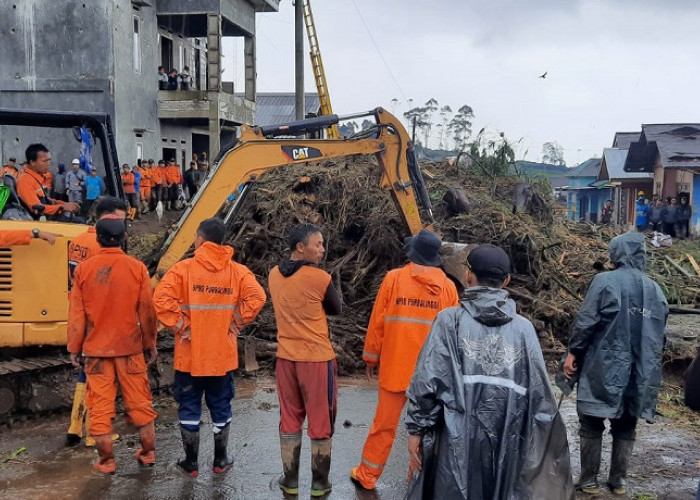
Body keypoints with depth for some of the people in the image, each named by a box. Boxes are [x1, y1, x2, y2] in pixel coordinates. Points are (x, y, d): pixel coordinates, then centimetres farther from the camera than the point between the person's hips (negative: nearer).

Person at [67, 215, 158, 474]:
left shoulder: (84, 269, -6)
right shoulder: (137, 268, -8)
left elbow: (76, 314, -1)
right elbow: (146, 311, -3)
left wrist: (74, 348, 9)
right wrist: (150, 344, 9)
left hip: (95, 349, 0)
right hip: (130, 347, 0)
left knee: (101, 405, 9)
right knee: (139, 401, 13)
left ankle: (106, 461, 16)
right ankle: (148, 453, 23)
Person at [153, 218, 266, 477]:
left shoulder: (184, 268, -9)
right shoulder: (237, 270, -2)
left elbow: (162, 298, -21)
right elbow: (257, 297, -15)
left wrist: (179, 325, -11)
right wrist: (236, 322, -5)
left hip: (190, 354, -2)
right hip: (223, 354, 2)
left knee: (189, 407, 12)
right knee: (221, 406, 15)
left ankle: (191, 462, 20)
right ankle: (220, 460, 25)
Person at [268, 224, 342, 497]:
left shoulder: (274, 275, 2)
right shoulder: (319, 277, -16)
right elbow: (336, 309, -1)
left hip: (286, 356, 5)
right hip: (317, 357, -5)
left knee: (289, 419, 15)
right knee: (321, 421, 9)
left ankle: (290, 480, 23)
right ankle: (319, 483, 19)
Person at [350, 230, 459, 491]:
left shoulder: (394, 278, -8)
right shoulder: (448, 286, -3)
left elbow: (377, 322, -3)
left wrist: (371, 357, 9)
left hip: (395, 366, -1)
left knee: (384, 424, 11)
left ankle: (367, 475, 22)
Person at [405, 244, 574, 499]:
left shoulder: (450, 320, -7)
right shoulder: (523, 328, 0)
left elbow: (427, 380, -9)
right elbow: (539, 390, 2)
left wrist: (416, 428, 0)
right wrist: (547, 437, 13)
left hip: (457, 439, -2)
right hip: (506, 442, 3)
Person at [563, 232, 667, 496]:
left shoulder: (604, 281, -10)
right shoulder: (655, 290, 7)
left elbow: (585, 321, -13)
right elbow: (660, 336, 14)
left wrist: (573, 353, -3)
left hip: (603, 368, -5)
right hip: (640, 374, 5)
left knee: (592, 426, 7)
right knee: (625, 428, 16)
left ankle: (589, 480, 11)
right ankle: (619, 480, 22)